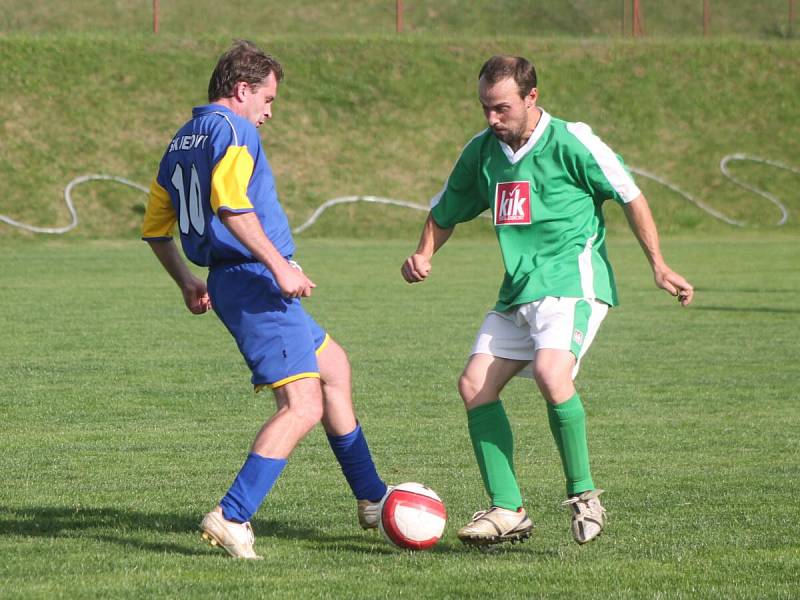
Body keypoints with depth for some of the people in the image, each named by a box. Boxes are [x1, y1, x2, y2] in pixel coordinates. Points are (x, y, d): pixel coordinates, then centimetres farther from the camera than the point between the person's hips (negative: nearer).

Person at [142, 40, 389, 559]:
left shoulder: (182, 140, 19)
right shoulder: (232, 128, -10)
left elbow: (155, 228, 24)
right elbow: (230, 204, -26)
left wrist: (187, 282, 34)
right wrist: (279, 266, -25)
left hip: (228, 282, 11)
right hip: (253, 281, -11)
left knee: (334, 366, 23)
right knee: (304, 406, -15)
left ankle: (372, 499, 29)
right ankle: (232, 518, -21)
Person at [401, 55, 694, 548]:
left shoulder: (570, 142, -9)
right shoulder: (482, 152, 8)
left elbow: (629, 195, -3)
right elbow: (445, 211, 22)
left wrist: (659, 266, -6)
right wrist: (424, 256, 2)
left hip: (573, 281, -7)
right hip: (518, 292, 7)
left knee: (550, 372, -29)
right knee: (474, 386, -4)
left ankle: (584, 494, -14)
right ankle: (508, 511, 1)